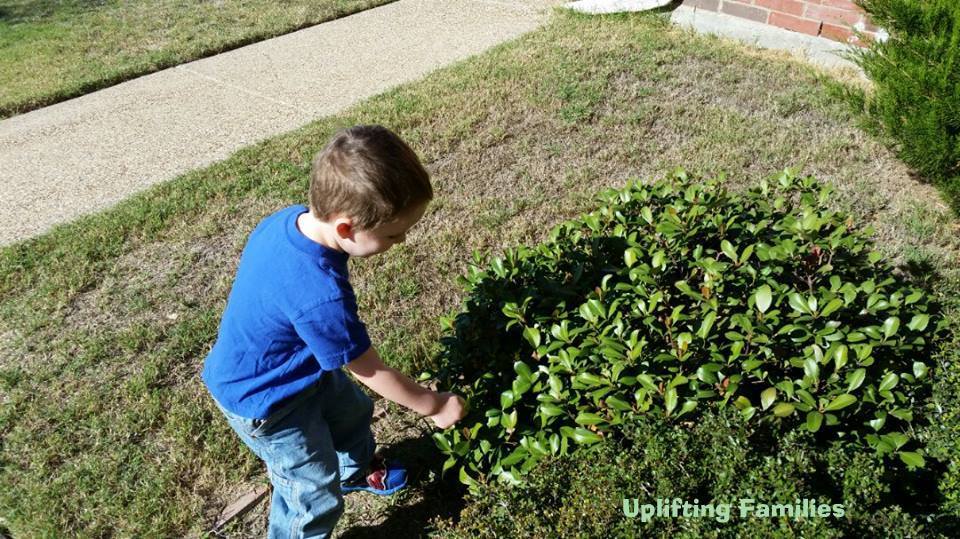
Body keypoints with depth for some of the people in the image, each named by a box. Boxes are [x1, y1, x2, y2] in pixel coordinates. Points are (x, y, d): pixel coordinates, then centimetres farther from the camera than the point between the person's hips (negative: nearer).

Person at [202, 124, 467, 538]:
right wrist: (434, 406, -11)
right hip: (264, 401, -9)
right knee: (316, 495, 11)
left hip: (298, 365, 9)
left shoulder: (291, 218, -19)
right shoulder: (321, 296, -43)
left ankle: (357, 470, 60)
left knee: (352, 410, 30)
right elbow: (371, 371, -27)